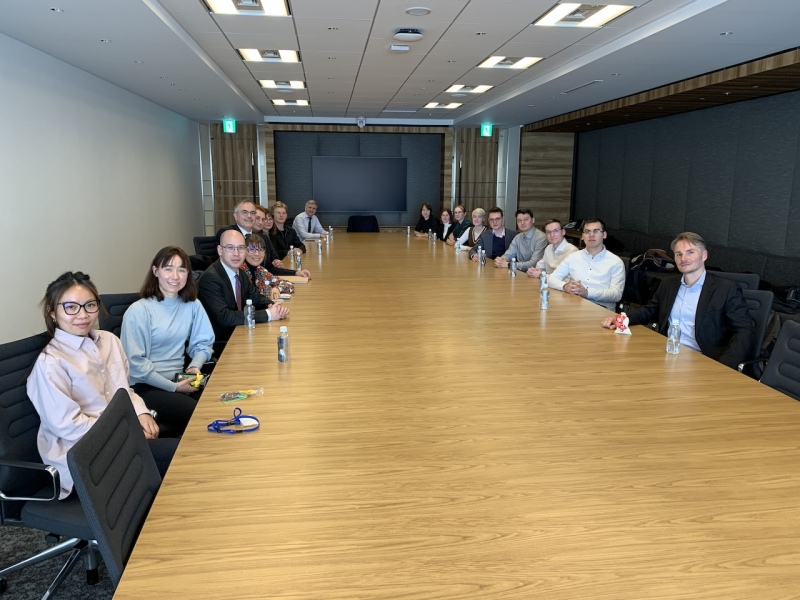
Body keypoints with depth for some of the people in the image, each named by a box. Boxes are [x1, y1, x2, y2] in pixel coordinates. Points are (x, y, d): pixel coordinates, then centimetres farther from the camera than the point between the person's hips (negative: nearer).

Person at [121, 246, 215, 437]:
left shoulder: (192, 305, 4)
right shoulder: (138, 311, -12)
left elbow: (203, 343, 10)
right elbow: (135, 363, -14)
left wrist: (195, 366, -11)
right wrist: (173, 387, -17)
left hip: (180, 378, 6)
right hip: (146, 386, -5)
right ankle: (156, 430, 0)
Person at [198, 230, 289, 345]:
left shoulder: (239, 273, 4)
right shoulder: (210, 278, -19)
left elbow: (256, 299, 14)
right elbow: (224, 317, -27)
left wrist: (274, 307, -10)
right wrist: (268, 314, -24)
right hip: (220, 343, -7)